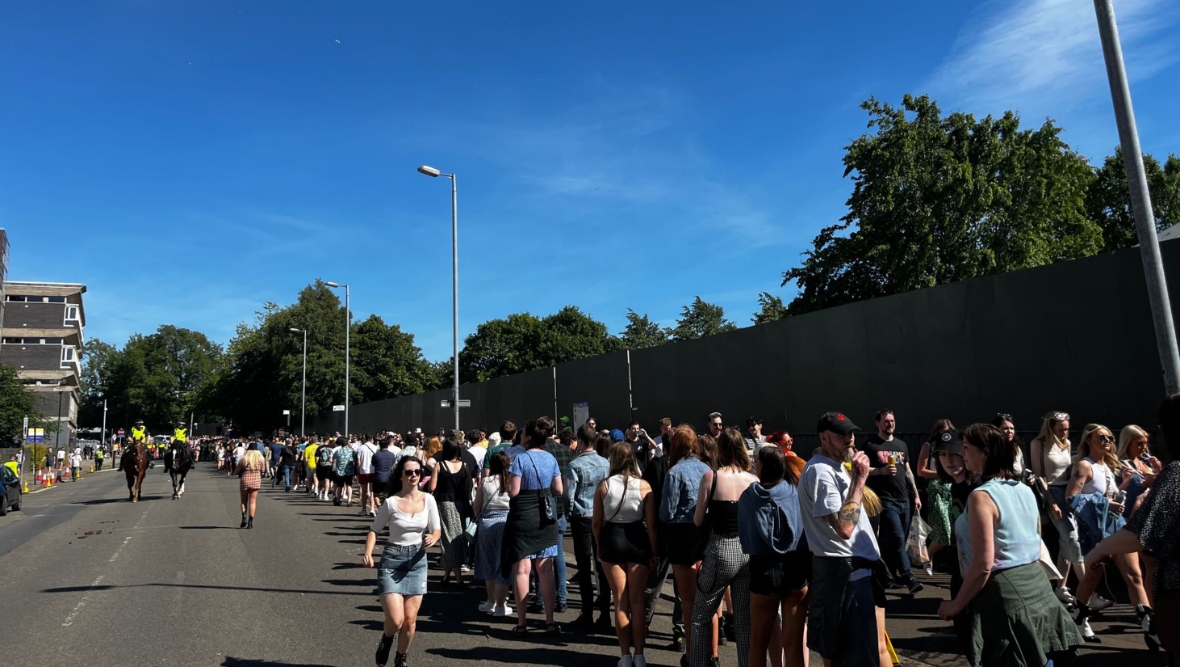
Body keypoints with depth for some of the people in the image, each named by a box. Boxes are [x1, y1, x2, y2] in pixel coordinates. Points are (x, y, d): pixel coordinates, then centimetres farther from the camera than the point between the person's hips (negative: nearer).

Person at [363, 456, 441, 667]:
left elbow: (437, 530, 2)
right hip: (392, 560, -2)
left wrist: (432, 538, -21)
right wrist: (368, 553, -18)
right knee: (396, 620, -10)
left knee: (410, 620, 7)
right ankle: (386, 640, 27)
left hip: (417, 560, 3)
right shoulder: (391, 502, -11)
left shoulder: (428, 500, -4)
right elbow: (374, 530, -2)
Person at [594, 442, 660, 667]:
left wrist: (599, 547, 12)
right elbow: (651, 524, -7)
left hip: (612, 540, 0)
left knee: (620, 601, 10)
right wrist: (655, 551, 2)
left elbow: (597, 523, -2)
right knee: (637, 600, 10)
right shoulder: (643, 486, -6)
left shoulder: (604, 485, -5)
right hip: (637, 541, 0)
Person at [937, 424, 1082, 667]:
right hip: (1036, 586, 8)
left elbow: (983, 564, -22)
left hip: (1004, 594, -8)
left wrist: (957, 604, -12)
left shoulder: (981, 496, -19)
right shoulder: (1025, 490, 8)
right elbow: (1033, 546, 17)